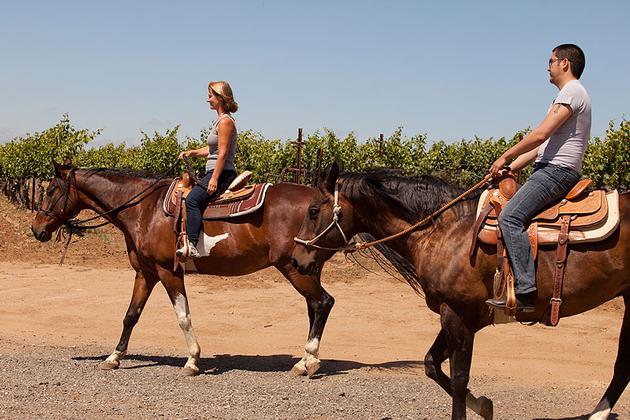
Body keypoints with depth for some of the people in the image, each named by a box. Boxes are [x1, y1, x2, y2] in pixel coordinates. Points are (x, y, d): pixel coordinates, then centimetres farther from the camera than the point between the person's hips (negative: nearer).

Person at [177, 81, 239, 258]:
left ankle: (191, 246, -31)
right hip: (214, 172, 11)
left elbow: (223, 153, -19)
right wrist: (191, 153, 13)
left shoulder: (225, 121, -12)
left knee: (192, 199, -24)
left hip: (222, 173, -11)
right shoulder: (220, 120, 19)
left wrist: (214, 179, -23)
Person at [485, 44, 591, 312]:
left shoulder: (572, 91, -8)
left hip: (557, 171, -11)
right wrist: (510, 168, 14)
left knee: (510, 217, -24)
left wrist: (506, 157, -9)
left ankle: (526, 292, -32)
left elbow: (540, 135, -17)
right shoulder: (568, 95, 25)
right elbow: (542, 145, 23)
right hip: (549, 171, 11)